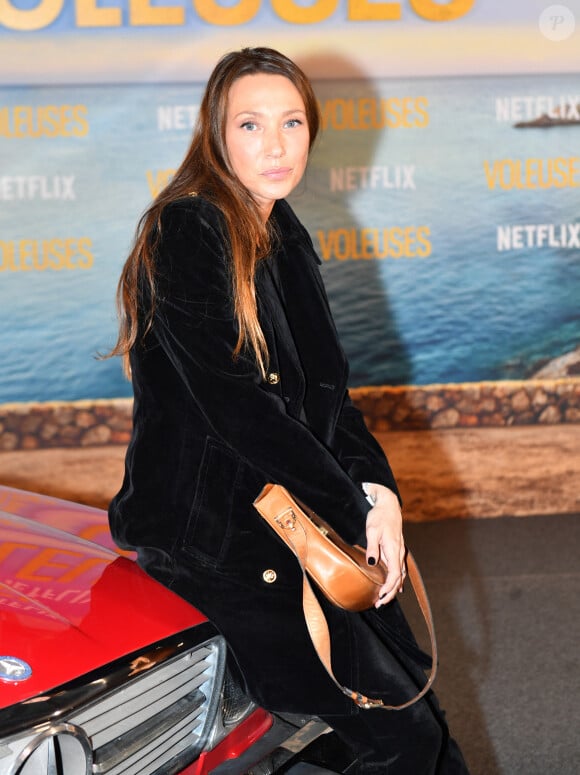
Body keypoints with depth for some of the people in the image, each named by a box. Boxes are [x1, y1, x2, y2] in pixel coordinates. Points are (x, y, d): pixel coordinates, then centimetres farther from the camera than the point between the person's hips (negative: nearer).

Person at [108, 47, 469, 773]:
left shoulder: (285, 237, 11)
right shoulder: (188, 231, -15)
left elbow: (326, 386, 9)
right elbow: (235, 403, -22)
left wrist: (377, 485, -9)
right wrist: (358, 508, -18)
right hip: (211, 532, -8)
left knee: (420, 693, 8)